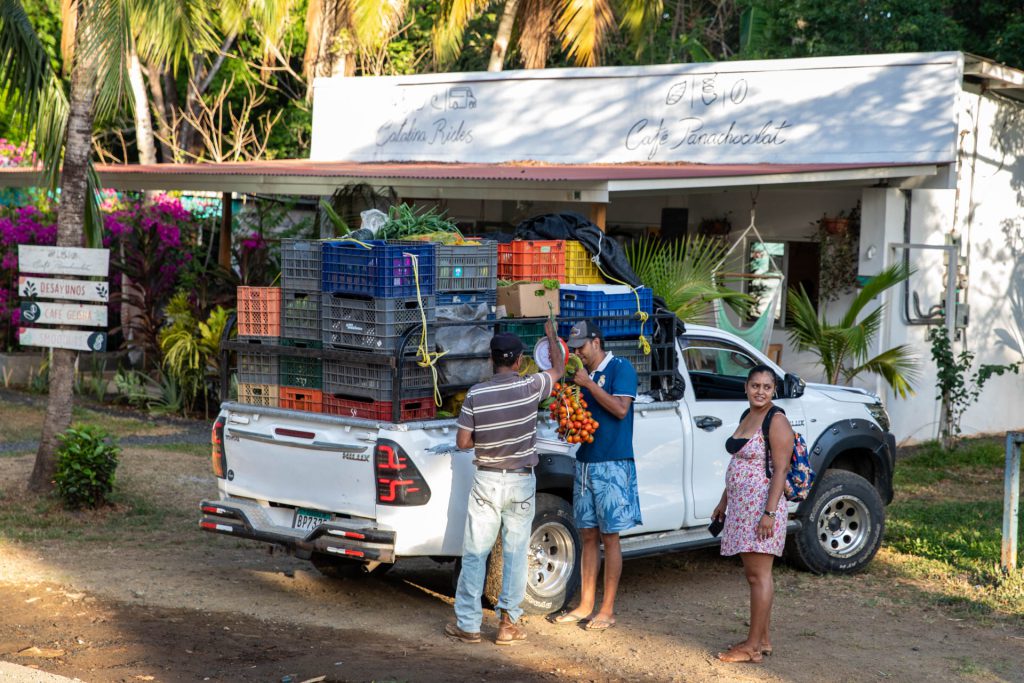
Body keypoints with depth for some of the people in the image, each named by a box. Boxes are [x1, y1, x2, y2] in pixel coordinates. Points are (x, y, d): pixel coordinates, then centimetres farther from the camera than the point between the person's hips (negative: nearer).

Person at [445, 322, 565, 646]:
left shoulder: (476, 394, -10)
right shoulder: (530, 387, -9)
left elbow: (462, 442, -7)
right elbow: (559, 368, 11)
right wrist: (551, 336, 26)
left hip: (487, 481, 0)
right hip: (521, 482, 1)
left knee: (475, 554, 6)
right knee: (515, 553, 8)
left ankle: (468, 624, 8)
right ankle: (509, 622, 10)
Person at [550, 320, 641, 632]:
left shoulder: (620, 368, -6)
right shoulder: (582, 373, 15)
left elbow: (620, 408, -18)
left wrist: (588, 384, -17)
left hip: (612, 465, -7)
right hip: (585, 462, 7)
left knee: (609, 537, -2)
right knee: (588, 536, 10)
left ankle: (607, 610, 3)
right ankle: (585, 606, 16)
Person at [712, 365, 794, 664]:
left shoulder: (777, 421, -12)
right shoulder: (746, 416, 15)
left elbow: (780, 470, -16)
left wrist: (769, 513, -22)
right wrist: (724, 502, 22)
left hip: (762, 506, -9)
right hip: (741, 505, 9)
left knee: (759, 575, -6)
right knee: (754, 574, 12)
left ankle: (753, 646, -3)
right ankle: (762, 640, 19)